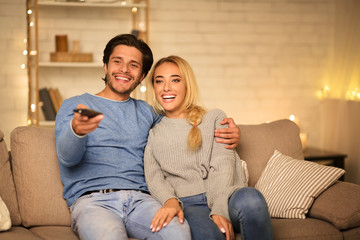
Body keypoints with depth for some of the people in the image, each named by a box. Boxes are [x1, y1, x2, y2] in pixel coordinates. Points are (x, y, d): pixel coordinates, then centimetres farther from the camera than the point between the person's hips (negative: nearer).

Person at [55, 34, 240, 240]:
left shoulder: (145, 112, 25)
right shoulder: (74, 106, 11)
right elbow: (67, 157, -4)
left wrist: (226, 133, 12)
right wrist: (76, 130, -31)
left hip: (139, 199, 4)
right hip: (92, 199, -3)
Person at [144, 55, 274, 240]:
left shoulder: (215, 118, 18)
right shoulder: (153, 134, 21)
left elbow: (223, 164, 3)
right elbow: (153, 177, 7)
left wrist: (219, 210, -16)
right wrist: (170, 201, -19)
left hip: (223, 198, 2)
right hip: (188, 205, -1)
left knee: (250, 198, -36)